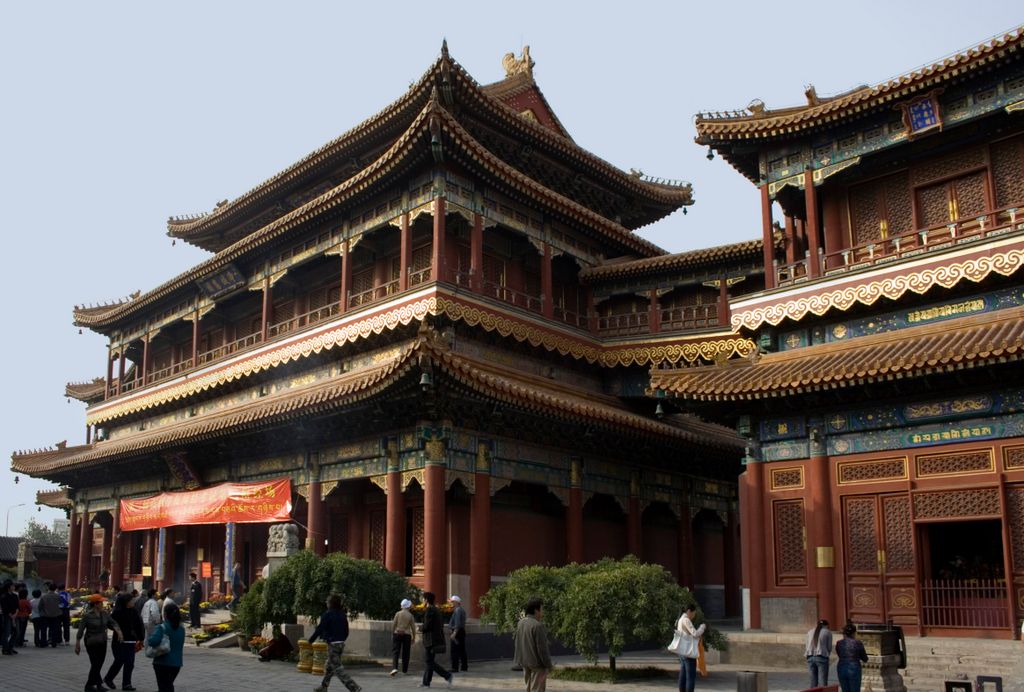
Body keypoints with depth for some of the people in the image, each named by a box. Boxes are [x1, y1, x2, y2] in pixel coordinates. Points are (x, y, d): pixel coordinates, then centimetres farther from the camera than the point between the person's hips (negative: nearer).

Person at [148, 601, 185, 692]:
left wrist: (147, 639, -12)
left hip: (162, 663, -5)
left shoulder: (162, 628, -16)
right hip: (177, 663, 5)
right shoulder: (181, 629, 4)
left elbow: (154, 641, -31)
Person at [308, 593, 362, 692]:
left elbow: (319, 629, -13)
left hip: (332, 644, -8)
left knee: (337, 668, -6)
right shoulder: (343, 615, 8)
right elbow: (346, 631, 12)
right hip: (341, 643, 8)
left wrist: (311, 640, 1)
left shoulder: (327, 615, -14)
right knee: (329, 666, 20)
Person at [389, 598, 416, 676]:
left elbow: (393, 625, 0)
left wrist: (392, 634, 11)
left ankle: (394, 668, -20)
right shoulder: (410, 616, -1)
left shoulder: (398, 614, -1)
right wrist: (414, 637, 12)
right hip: (407, 635, 0)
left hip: (397, 634, 0)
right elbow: (413, 627, 1)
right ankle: (404, 670, 16)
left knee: (395, 652, -2)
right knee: (405, 653, 10)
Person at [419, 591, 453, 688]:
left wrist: (420, 628, 0)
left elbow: (427, 626, -21)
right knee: (428, 661, 13)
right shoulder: (436, 610, 15)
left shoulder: (429, 610, -14)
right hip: (437, 639, 9)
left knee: (430, 662, -5)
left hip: (431, 640, -9)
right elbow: (441, 624, 20)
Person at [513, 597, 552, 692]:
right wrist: (548, 665, -10)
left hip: (525, 662, 8)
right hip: (537, 663, -8)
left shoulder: (521, 623, 4)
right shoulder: (537, 625, -21)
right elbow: (542, 648, -20)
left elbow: (514, 638, 18)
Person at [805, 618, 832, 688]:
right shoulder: (828, 632, 6)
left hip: (810, 657, 4)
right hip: (822, 658, -4)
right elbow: (829, 647, 8)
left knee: (813, 682, 8)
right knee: (822, 683, -2)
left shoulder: (810, 631, 16)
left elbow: (807, 645, 13)